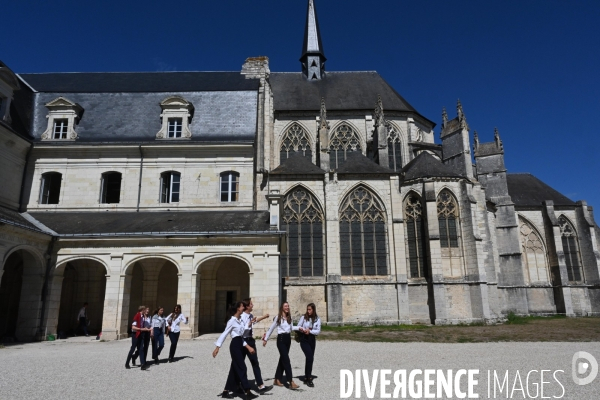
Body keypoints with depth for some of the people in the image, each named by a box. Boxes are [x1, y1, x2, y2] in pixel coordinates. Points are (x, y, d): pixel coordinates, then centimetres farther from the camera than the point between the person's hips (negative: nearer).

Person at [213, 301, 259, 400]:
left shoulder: (240, 320, 12)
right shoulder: (232, 321, -12)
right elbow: (224, 334, -13)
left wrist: (248, 346, 10)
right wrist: (217, 347, -17)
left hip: (239, 345, 9)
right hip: (235, 345, -9)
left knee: (235, 369, 11)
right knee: (242, 368, -6)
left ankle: (226, 392, 20)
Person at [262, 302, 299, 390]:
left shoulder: (289, 317, 11)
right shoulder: (278, 317, -6)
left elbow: (292, 328, 8)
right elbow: (271, 329, -1)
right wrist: (265, 339, 1)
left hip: (288, 339, 7)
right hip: (281, 339, -6)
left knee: (283, 359, 12)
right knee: (286, 360, -11)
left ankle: (277, 380, 23)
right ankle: (291, 382, -13)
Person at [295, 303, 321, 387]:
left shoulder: (317, 319, 0)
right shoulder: (303, 317, -4)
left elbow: (318, 331, -5)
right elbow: (298, 326, 1)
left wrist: (310, 331, -20)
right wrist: (300, 328, -21)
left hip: (312, 339, 3)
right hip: (304, 339, -3)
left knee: (310, 358, 10)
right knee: (310, 357, -16)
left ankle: (306, 377, 26)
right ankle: (309, 378, -7)